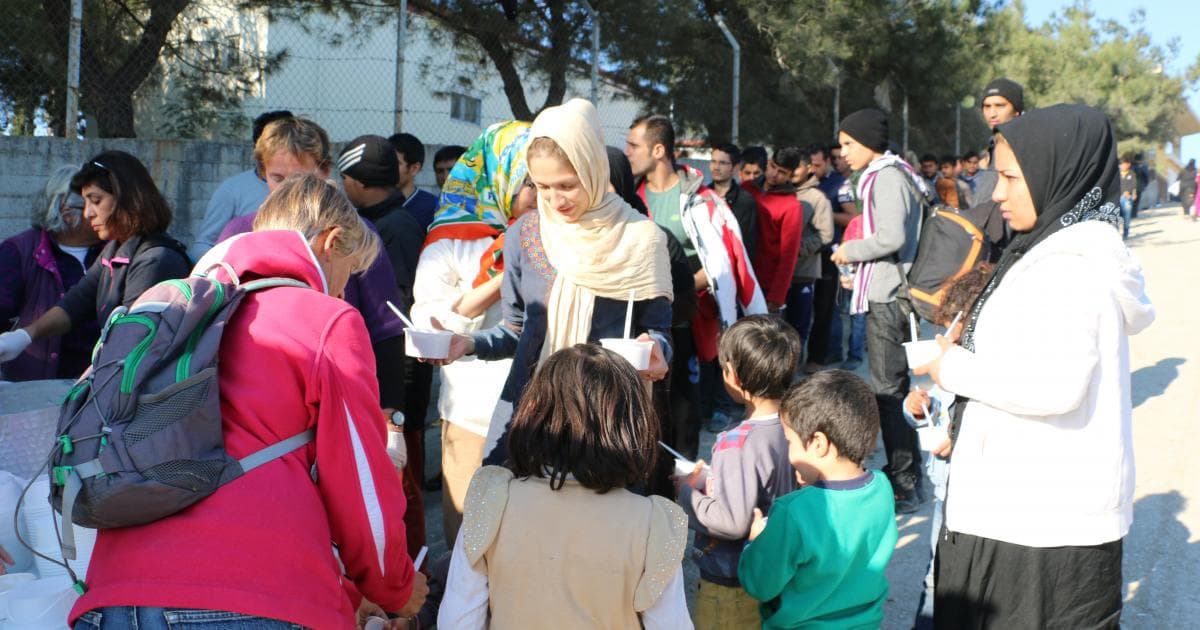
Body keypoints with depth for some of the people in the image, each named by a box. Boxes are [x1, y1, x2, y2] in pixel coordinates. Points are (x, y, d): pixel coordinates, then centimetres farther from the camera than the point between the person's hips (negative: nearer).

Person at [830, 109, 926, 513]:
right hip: (888, 295, 11)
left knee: (888, 389, -7)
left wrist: (851, 250, -10)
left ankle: (904, 486, -1)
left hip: (888, 298, -11)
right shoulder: (891, 174, 18)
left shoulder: (887, 177, -13)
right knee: (894, 388, 16)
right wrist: (858, 259, 13)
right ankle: (904, 475, 26)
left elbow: (891, 237, -24)